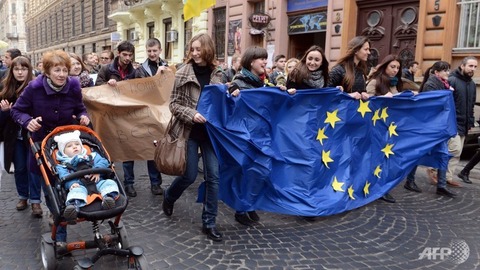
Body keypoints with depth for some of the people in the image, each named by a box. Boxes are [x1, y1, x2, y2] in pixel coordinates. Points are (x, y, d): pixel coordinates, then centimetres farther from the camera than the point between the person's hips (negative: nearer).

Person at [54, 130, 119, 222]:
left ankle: (108, 197, -53)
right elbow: (64, 176, 2)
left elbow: (103, 161, 12)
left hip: (97, 181, 3)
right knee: (77, 191, -36)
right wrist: (71, 183, -20)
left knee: (109, 183, -26)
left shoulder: (91, 156, 29)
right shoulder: (62, 165, 22)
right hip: (79, 185, -2)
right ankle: (73, 205, -63)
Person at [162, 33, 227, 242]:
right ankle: (169, 197, 38)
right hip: (189, 131, -2)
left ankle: (209, 222, 14)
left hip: (211, 132, 3)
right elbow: (174, 104, -5)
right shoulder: (183, 73, -4)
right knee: (189, 175, 4)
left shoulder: (219, 75, 3)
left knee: (213, 176, 1)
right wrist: (191, 114, -20)